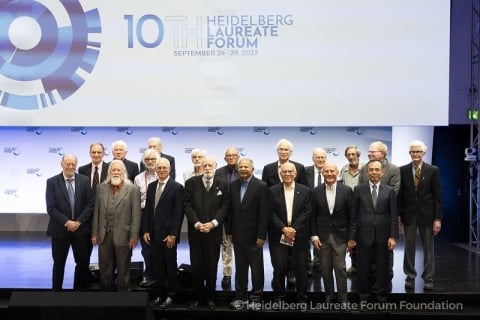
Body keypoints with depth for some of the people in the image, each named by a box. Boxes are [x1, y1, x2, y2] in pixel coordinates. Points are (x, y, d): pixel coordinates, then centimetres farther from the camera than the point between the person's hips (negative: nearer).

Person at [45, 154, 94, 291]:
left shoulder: (84, 180, 1)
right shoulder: (52, 182, -4)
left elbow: (90, 204, -1)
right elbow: (51, 208, -8)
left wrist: (78, 222, -11)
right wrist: (67, 222, -16)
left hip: (81, 229, 2)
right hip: (60, 230, -1)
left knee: (83, 262, 8)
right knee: (59, 263, 10)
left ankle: (80, 290, 24)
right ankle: (56, 290, 24)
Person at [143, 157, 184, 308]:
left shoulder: (177, 187, -6)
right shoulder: (151, 186, 11)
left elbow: (178, 213, -10)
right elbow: (147, 210, 12)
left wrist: (173, 234, -14)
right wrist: (146, 230, 5)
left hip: (168, 235, -5)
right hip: (153, 234, 5)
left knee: (170, 266, 6)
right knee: (157, 266, 8)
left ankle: (170, 295, 16)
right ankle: (159, 294, 18)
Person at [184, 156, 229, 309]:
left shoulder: (222, 184, 3)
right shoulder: (191, 183, 2)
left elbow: (224, 207, 0)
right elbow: (187, 205, -2)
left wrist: (213, 223, -13)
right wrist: (197, 224, -13)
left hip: (214, 231, 0)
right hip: (195, 231, 0)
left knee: (212, 266, 6)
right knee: (196, 266, 4)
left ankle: (210, 297, 16)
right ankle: (198, 296, 15)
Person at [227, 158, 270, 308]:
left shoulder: (261, 186, -9)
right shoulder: (233, 185, 6)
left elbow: (264, 213, -11)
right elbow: (230, 209, 9)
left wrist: (261, 235, -14)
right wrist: (230, 231, 7)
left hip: (253, 235, -4)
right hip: (238, 234, 4)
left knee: (256, 267, 6)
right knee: (240, 267, 12)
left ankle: (256, 297, 18)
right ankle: (240, 296, 22)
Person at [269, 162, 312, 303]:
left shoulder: (305, 191, 4)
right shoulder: (273, 191, 4)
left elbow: (307, 212, -2)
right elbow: (272, 213, -2)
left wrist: (294, 229, -12)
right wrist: (284, 228, -13)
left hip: (300, 236, 0)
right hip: (278, 236, 0)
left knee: (301, 268, 5)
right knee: (279, 268, 2)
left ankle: (301, 297, 18)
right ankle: (279, 297, 17)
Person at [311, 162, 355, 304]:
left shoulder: (347, 190, -4)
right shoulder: (316, 191, 0)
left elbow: (351, 216, -2)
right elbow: (313, 216, 3)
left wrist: (351, 237, -3)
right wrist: (314, 236, -2)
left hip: (340, 236, -1)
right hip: (322, 236, 2)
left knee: (340, 268, 1)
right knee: (326, 269, 9)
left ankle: (342, 298, 13)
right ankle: (329, 296, 22)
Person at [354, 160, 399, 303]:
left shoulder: (389, 191, 3)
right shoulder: (359, 189, 1)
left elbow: (394, 215, 2)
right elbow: (354, 213, 1)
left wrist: (393, 236, -5)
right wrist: (352, 236, -1)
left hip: (382, 236, 1)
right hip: (364, 235, 0)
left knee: (382, 268, 8)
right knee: (364, 268, 8)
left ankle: (381, 296, 22)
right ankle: (364, 297, 21)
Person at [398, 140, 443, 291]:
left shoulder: (433, 170, -2)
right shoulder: (403, 170, 1)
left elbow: (437, 195, -3)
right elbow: (400, 194, 3)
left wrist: (438, 218, -8)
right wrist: (398, 214, -2)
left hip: (427, 214, -1)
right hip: (408, 214, 1)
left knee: (428, 248, 7)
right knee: (409, 247, 8)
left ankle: (428, 278, 17)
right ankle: (410, 277, 20)